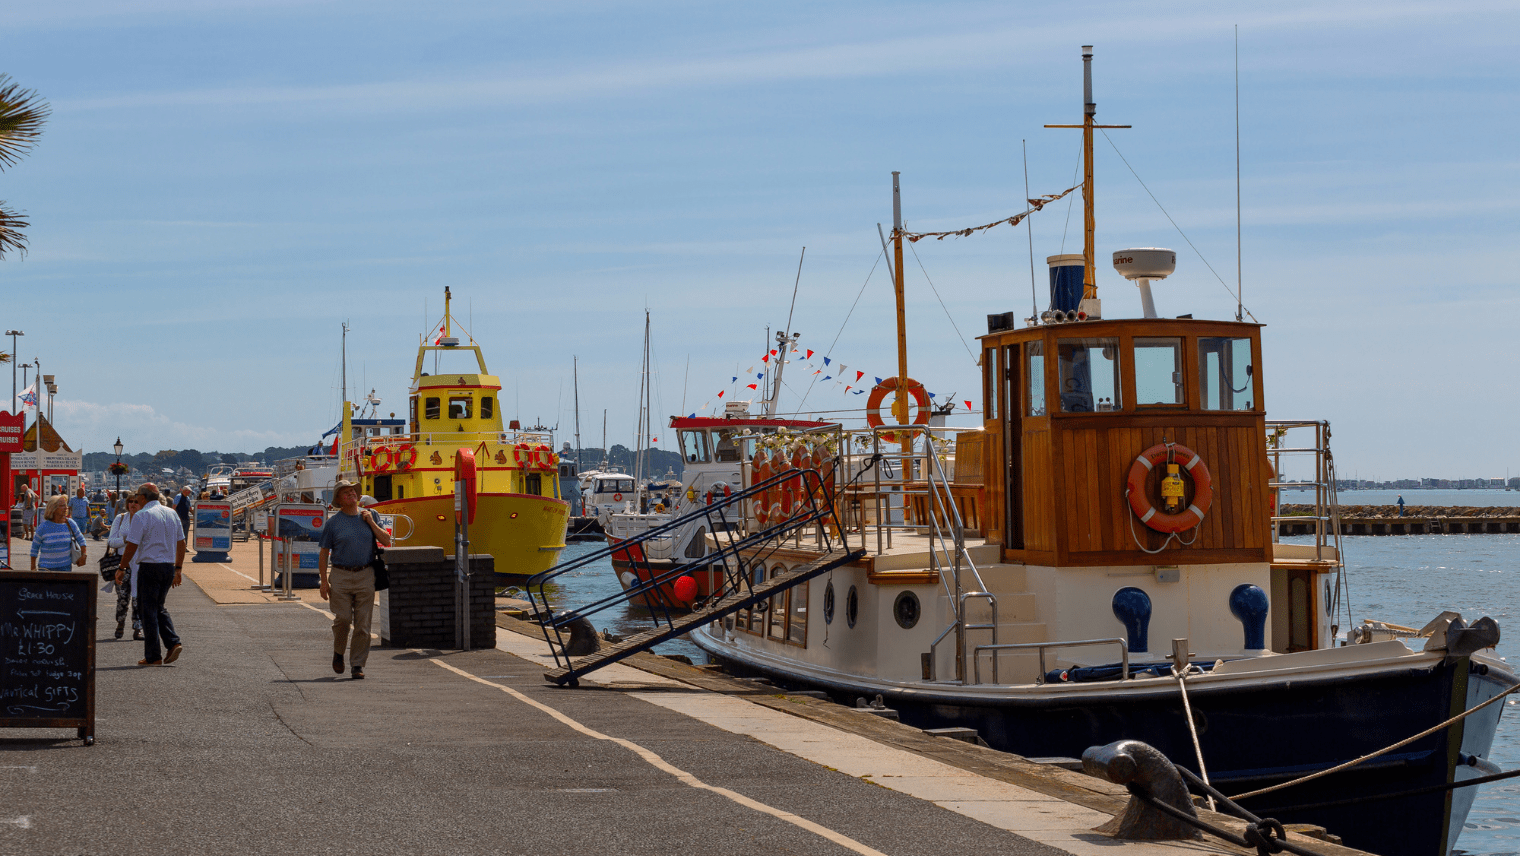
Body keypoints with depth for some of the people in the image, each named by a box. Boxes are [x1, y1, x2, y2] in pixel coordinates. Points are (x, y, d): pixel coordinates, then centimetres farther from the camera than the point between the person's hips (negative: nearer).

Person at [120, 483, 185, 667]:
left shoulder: (141, 516, -11)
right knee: (159, 607, 20)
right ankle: (173, 643, 2)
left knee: (148, 610, 2)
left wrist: (122, 568, -2)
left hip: (149, 567, -6)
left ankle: (153, 656, 2)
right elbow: (181, 544, 14)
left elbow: (132, 546, -13)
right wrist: (178, 569, 20)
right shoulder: (171, 513, 10)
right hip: (169, 567, 6)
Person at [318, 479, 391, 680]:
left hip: (365, 575, 2)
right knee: (342, 619, -9)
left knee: (362, 623, -1)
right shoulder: (333, 522, 3)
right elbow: (323, 553, 3)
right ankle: (338, 652, 19)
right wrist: (324, 581, -5)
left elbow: (386, 541, 8)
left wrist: (371, 523, -4)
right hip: (340, 576, -2)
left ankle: (357, 665, 5)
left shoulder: (369, 516, 10)